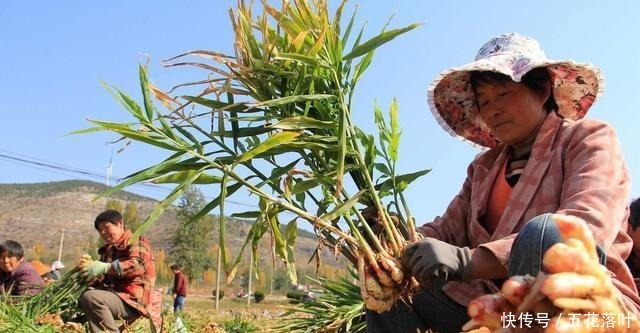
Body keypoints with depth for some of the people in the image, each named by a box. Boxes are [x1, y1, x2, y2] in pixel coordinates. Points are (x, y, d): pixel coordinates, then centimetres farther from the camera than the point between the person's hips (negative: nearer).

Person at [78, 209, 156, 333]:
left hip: (133, 301, -9)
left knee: (90, 297, -28)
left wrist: (105, 268, -24)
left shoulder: (135, 241, 0)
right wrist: (90, 267, 0)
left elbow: (138, 265, -21)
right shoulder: (107, 250, 23)